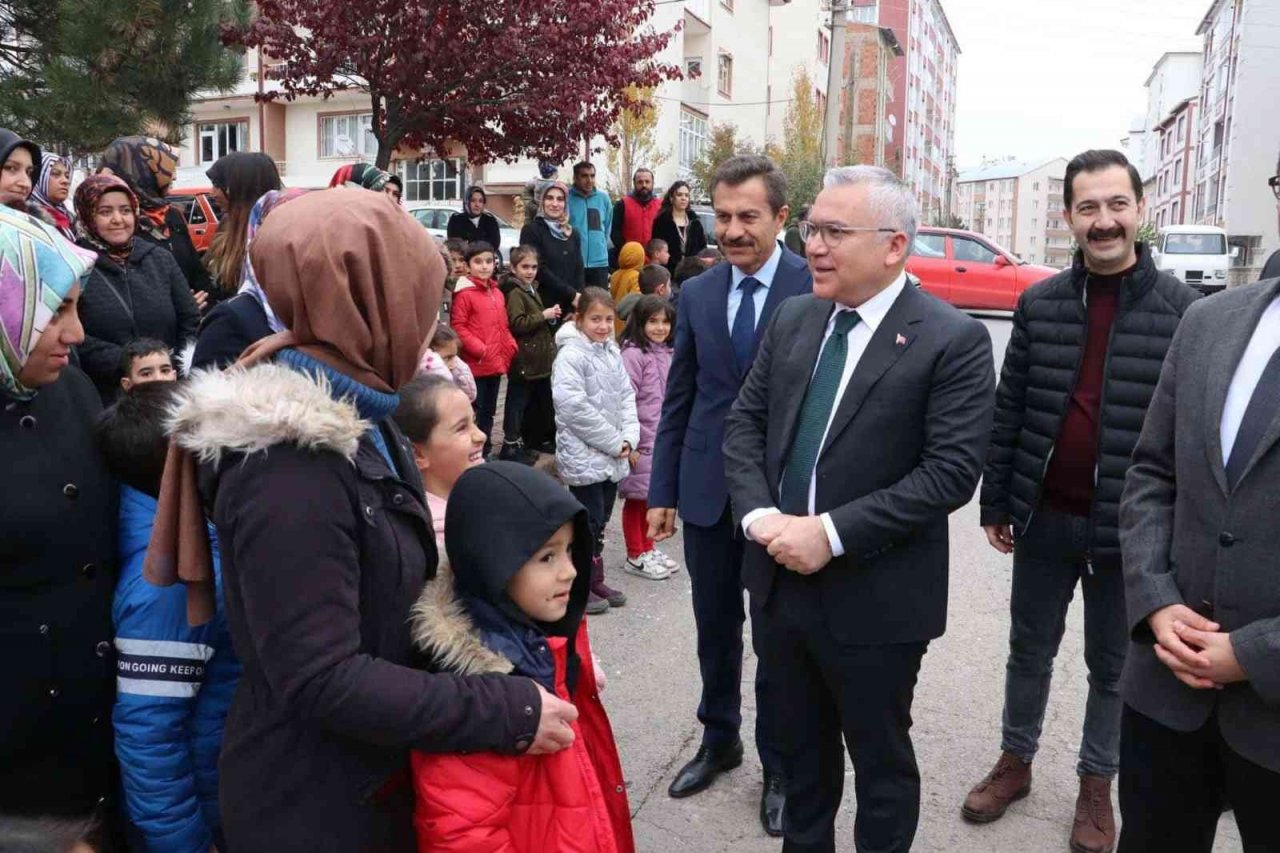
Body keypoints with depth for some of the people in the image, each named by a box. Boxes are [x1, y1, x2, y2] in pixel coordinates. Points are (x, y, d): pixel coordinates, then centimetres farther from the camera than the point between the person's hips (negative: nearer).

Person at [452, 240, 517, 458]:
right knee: (475, 413, -1)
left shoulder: (497, 293, 13)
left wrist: (510, 346, 4)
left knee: (488, 411, 17)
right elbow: (458, 327, -15)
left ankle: (485, 452, 28)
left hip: (496, 363, 7)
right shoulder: (464, 294, -11)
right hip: (475, 364, -7)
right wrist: (479, 349, -19)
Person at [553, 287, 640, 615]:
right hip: (584, 456, -7)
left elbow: (626, 396, 11)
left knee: (601, 521, 15)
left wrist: (628, 438, -5)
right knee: (589, 523, 0)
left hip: (613, 455, 7)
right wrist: (614, 443, -15)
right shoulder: (571, 356, -14)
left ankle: (594, 580, 28)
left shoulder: (613, 353, 8)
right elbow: (574, 407, -20)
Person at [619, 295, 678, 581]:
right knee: (637, 497, 5)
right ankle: (636, 556, 16)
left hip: (663, 440, 7)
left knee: (652, 495, 17)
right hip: (642, 441, -7)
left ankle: (648, 548, 30)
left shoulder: (666, 353, 9)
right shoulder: (633, 354, -15)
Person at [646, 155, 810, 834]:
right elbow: (678, 400, 7)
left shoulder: (817, 287, -8)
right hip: (707, 491, 4)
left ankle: (778, 764, 32)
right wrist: (662, 490, 6)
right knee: (714, 629, 17)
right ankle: (719, 740, 40)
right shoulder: (695, 294, 5)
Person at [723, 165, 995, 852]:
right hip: (779, 582, 5)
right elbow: (743, 424, 6)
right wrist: (760, 516, -11)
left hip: (874, 601, -5)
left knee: (881, 762, 16)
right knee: (799, 750, 23)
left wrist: (831, 532, -21)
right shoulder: (792, 320, 5)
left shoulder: (953, 340, -12)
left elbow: (951, 472, -18)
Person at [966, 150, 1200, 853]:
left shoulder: (1180, 308, -7)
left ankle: (1096, 782, 35)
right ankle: (1015, 760, 36)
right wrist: (995, 502, 4)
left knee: (1112, 664, 15)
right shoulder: (1039, 303, 0)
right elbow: (1008, 410, 3)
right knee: (1029, 650, 17)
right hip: (1044, 518, 2)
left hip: (1130, 527, -2)